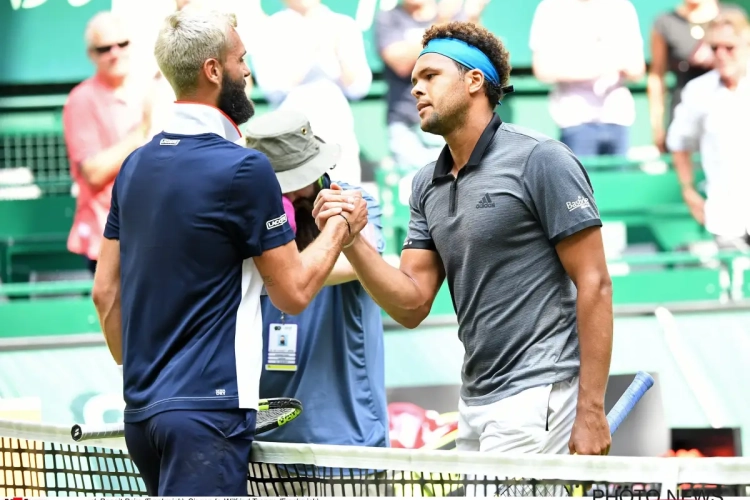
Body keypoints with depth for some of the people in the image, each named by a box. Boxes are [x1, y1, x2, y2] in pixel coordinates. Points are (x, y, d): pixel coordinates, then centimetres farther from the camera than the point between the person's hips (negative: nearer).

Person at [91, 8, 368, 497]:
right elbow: (293, 292, -5)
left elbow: (105, 293, 16)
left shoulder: (135, 167, 10)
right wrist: (342, 227, 10)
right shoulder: (244, 168, -12)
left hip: (141, 408, 8)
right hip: (208, 410, -8)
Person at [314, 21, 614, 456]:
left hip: (536, 395, -7)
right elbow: (413, 305, 10)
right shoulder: (428, 184, 13)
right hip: (475, 402, 7)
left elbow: (594, 284, -11)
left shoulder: (540, 160, -8)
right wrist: (352, 242, -7)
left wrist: (591, 411, -16)